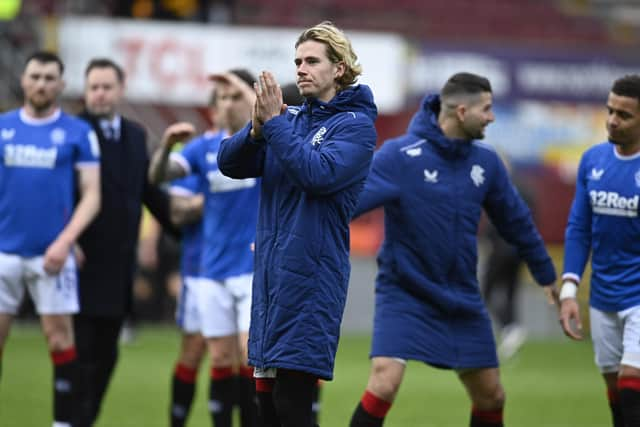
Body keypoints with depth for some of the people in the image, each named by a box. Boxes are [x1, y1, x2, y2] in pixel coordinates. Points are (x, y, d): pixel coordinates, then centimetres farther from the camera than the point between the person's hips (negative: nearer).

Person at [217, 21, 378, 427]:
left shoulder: (355, 124, -5)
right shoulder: (290, 117, 13)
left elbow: (319, 173, -21)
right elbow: (230, 163, 6)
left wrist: (275, 122, -18)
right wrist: (257, 129, -13)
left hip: (310, 280, -7)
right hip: (271, 272, 7)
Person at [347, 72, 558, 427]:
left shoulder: (485, 161, 2)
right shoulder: (400, 155, -16)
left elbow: (516, 221, 15)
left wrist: (546, 275, 23)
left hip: (463, 300, 6)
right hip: (405, 293, -6)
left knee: (491, 396, 9)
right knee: (384, 382, -23)